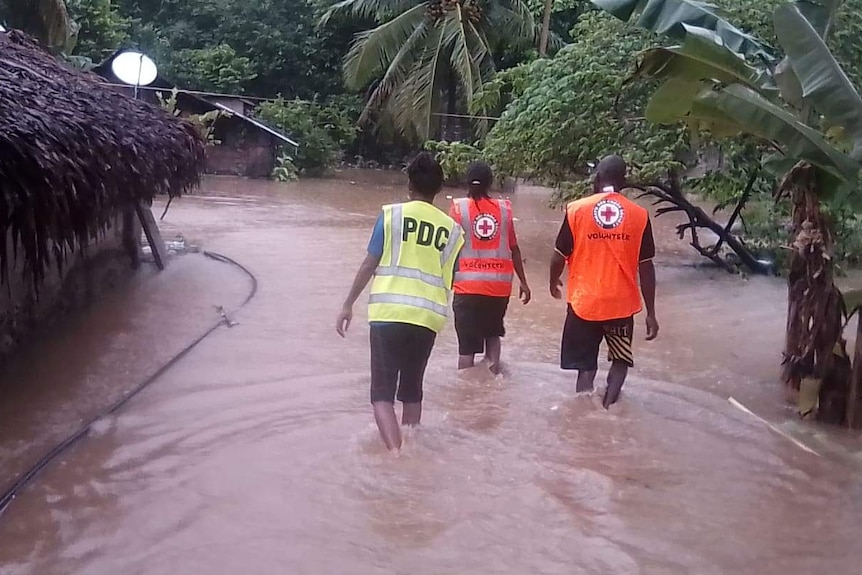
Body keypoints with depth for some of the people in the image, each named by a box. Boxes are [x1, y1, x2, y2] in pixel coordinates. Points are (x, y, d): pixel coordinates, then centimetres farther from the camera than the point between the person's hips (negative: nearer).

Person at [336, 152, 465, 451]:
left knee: (382, 393, -1)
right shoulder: (452, 228, 10)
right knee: (412, 390, 20)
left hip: (389, 312, -3)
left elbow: (369, 264, 1)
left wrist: (348, 304, 10)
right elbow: (448, 281, 14)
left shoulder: (392, 214, 2)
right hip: (428, 317, 3)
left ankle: (396, 454, -20)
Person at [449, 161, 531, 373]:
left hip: (468, 283, -3)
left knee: (467, 343, 1)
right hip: (499, 284, 3)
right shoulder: (503, 208, 5)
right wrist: (523, 282, 14)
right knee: (492, 333, 24)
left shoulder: (459, 207, -1)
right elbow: (514, 248, 7)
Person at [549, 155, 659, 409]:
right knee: (621, 359, 21)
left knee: (585, 366, 9)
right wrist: (651, 313, 4)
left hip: (584, 302, -1)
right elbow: (646, 267, -3)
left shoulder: (576, 209, -6)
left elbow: (559, 256, -2)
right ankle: (607, 407, 8)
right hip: (621, 303, 1)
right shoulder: (639, 215, -4)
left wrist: (554, 283, 19)